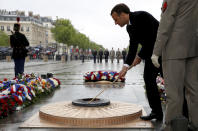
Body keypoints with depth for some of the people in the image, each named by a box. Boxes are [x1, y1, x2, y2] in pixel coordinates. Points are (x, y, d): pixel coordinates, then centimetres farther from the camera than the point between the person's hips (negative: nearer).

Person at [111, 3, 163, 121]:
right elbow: (133, 47, 5)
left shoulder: (142, 16, -21)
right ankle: (157, 112, 9)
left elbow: (151, 39, -24)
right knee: (148, 78, 3)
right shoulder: (129, 27, 7)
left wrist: (140, 56, -15)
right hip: (150, 51, 9)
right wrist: (126, 66, -6)